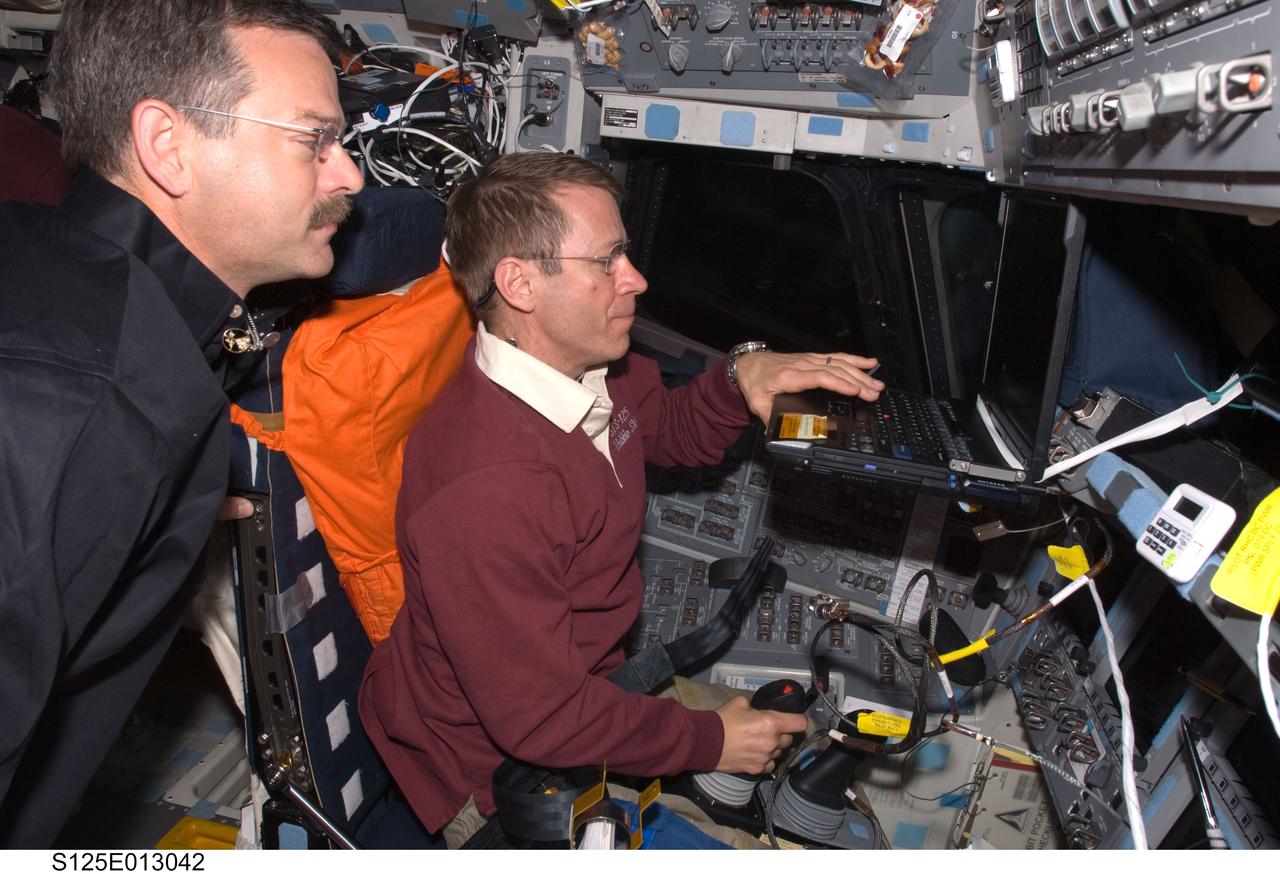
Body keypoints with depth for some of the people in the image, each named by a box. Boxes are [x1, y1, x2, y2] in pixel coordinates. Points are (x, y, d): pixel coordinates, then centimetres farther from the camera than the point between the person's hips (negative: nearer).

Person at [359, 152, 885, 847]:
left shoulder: (592, 371, -9)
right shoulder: (486, 485, -36)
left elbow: (673, 430, 14)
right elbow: (540, 718, -29)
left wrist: (740, 380, -9)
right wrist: (711, 743, -17)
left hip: (591, 677, 8)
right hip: (494, 769, -8)